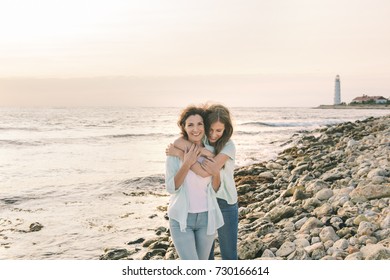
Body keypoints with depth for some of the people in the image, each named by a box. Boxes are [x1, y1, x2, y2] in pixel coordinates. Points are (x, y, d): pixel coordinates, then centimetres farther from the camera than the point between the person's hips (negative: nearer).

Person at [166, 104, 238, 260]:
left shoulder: (228, 146, -16)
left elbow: (205, 172, -27)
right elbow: (179, 142, -25)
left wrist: (180, 153, -22)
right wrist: (204, 152, -34)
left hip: (225, 204, -4)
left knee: (229, 254, 5)